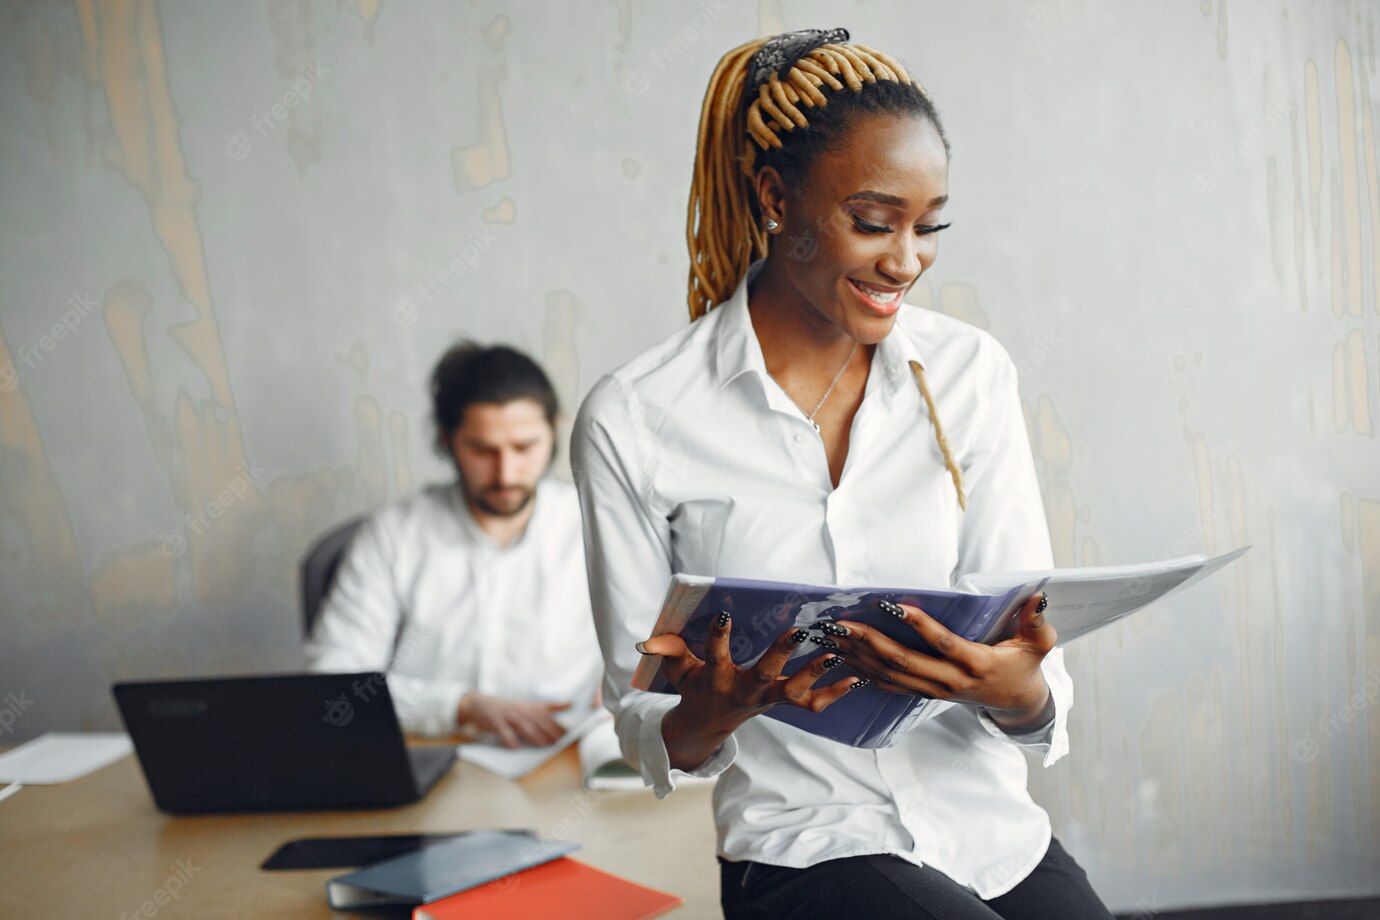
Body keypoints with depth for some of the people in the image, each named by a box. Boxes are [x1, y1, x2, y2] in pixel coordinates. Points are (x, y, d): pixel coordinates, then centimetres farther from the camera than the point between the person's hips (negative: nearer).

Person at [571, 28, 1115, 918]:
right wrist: (715, 710, -23)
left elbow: (1044, 707, -1)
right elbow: (644, 728, -1)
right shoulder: (633, 420, -8)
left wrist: (1008, 686, -25)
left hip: (1002, 838, 4)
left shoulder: (970, 370, 1)